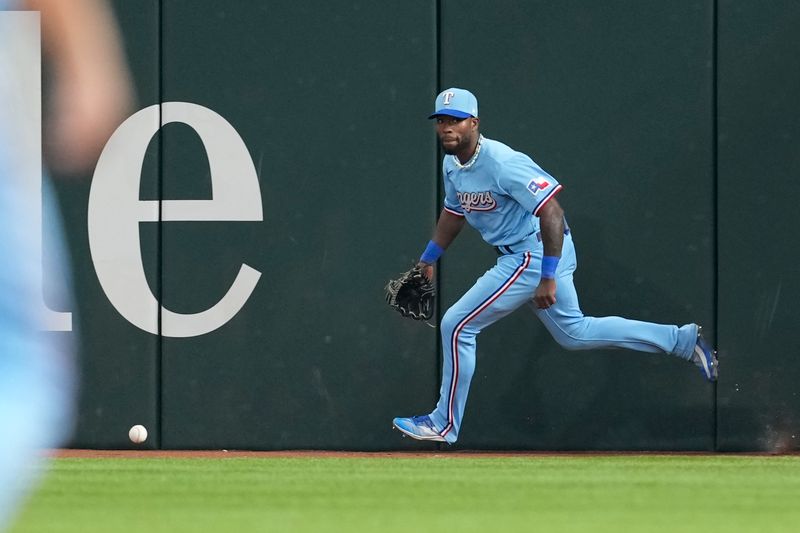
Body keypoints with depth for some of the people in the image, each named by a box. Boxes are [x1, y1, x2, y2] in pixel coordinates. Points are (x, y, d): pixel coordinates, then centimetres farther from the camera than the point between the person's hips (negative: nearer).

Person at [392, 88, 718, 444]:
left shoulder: (501, 164, -25)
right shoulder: (452, 165, 3)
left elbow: (551, 213, -28)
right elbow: (454, 212, 23)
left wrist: (547, 279, -31)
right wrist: (428, 259, 20)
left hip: (533, 254, -10)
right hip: (523, 255, 10)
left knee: (457, 326, -8)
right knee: (573, 332, 21)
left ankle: (445, 424, 4)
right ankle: (683, 340, 25)